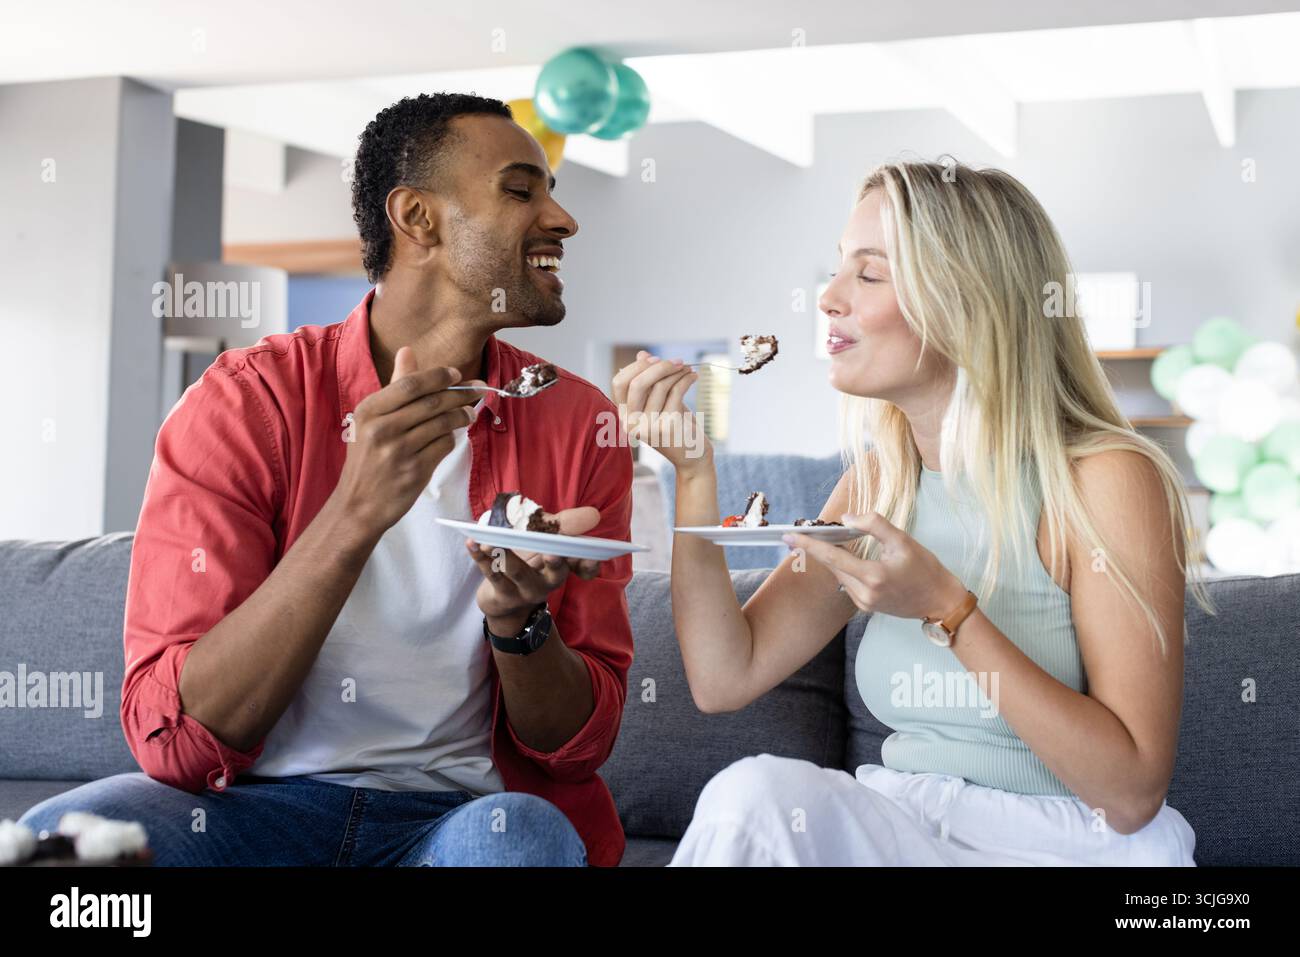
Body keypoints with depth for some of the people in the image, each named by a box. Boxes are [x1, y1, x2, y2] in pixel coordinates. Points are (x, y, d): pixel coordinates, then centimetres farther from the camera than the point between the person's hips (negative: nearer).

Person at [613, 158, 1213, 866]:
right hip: (904, 826, 5)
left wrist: (945, 610, -24)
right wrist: (694, 471, -7)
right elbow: (726, 677, 1)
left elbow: (1132, 792, -18)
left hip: (1068, 842, -5)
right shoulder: (878, 482, 5)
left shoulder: (1104, 479, -14)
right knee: (753, 793, -25)